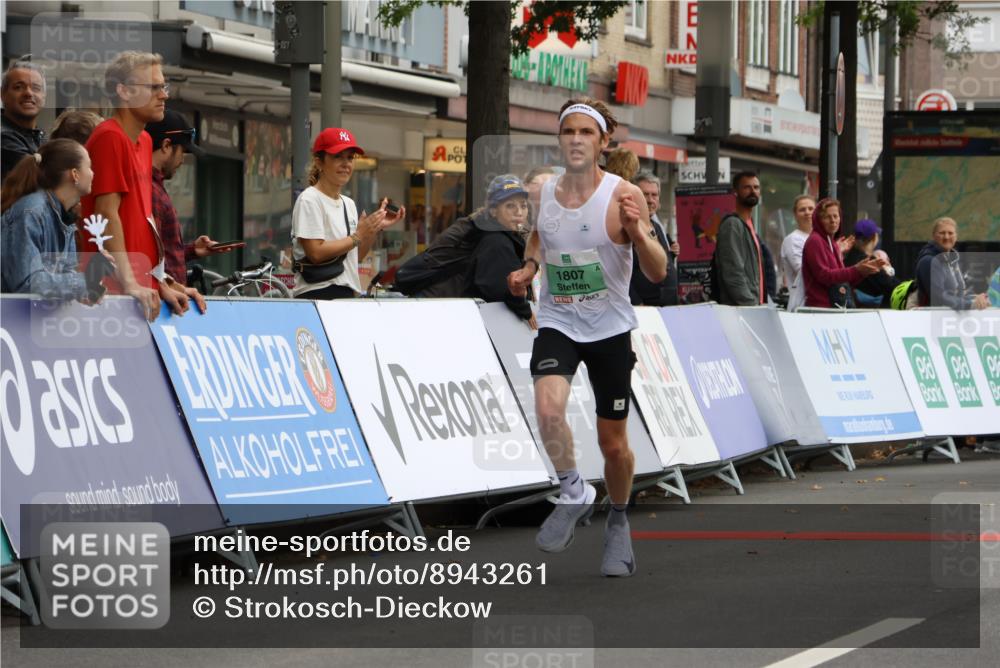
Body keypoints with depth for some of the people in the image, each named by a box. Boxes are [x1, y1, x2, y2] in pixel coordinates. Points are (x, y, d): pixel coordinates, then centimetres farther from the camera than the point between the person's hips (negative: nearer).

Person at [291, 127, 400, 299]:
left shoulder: (349, 204, 17)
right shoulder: (309, 200, -7)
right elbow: (316, 253, -16)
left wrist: (376, 229, 7)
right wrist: (357, 237, -9)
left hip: (349, 293, 7)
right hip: (318, 293, -7)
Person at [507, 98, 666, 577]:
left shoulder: (624, 196, -12)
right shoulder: (544, 193, -1)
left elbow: (658, 273, -14)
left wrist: (636, 230, -31)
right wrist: (529, 266, 3)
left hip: (609, 328, -2)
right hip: (557, 322, 2)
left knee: (612, 442, 7)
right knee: (548, 406, -27)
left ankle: (618, 521, 34)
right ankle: (574, 495, -3)